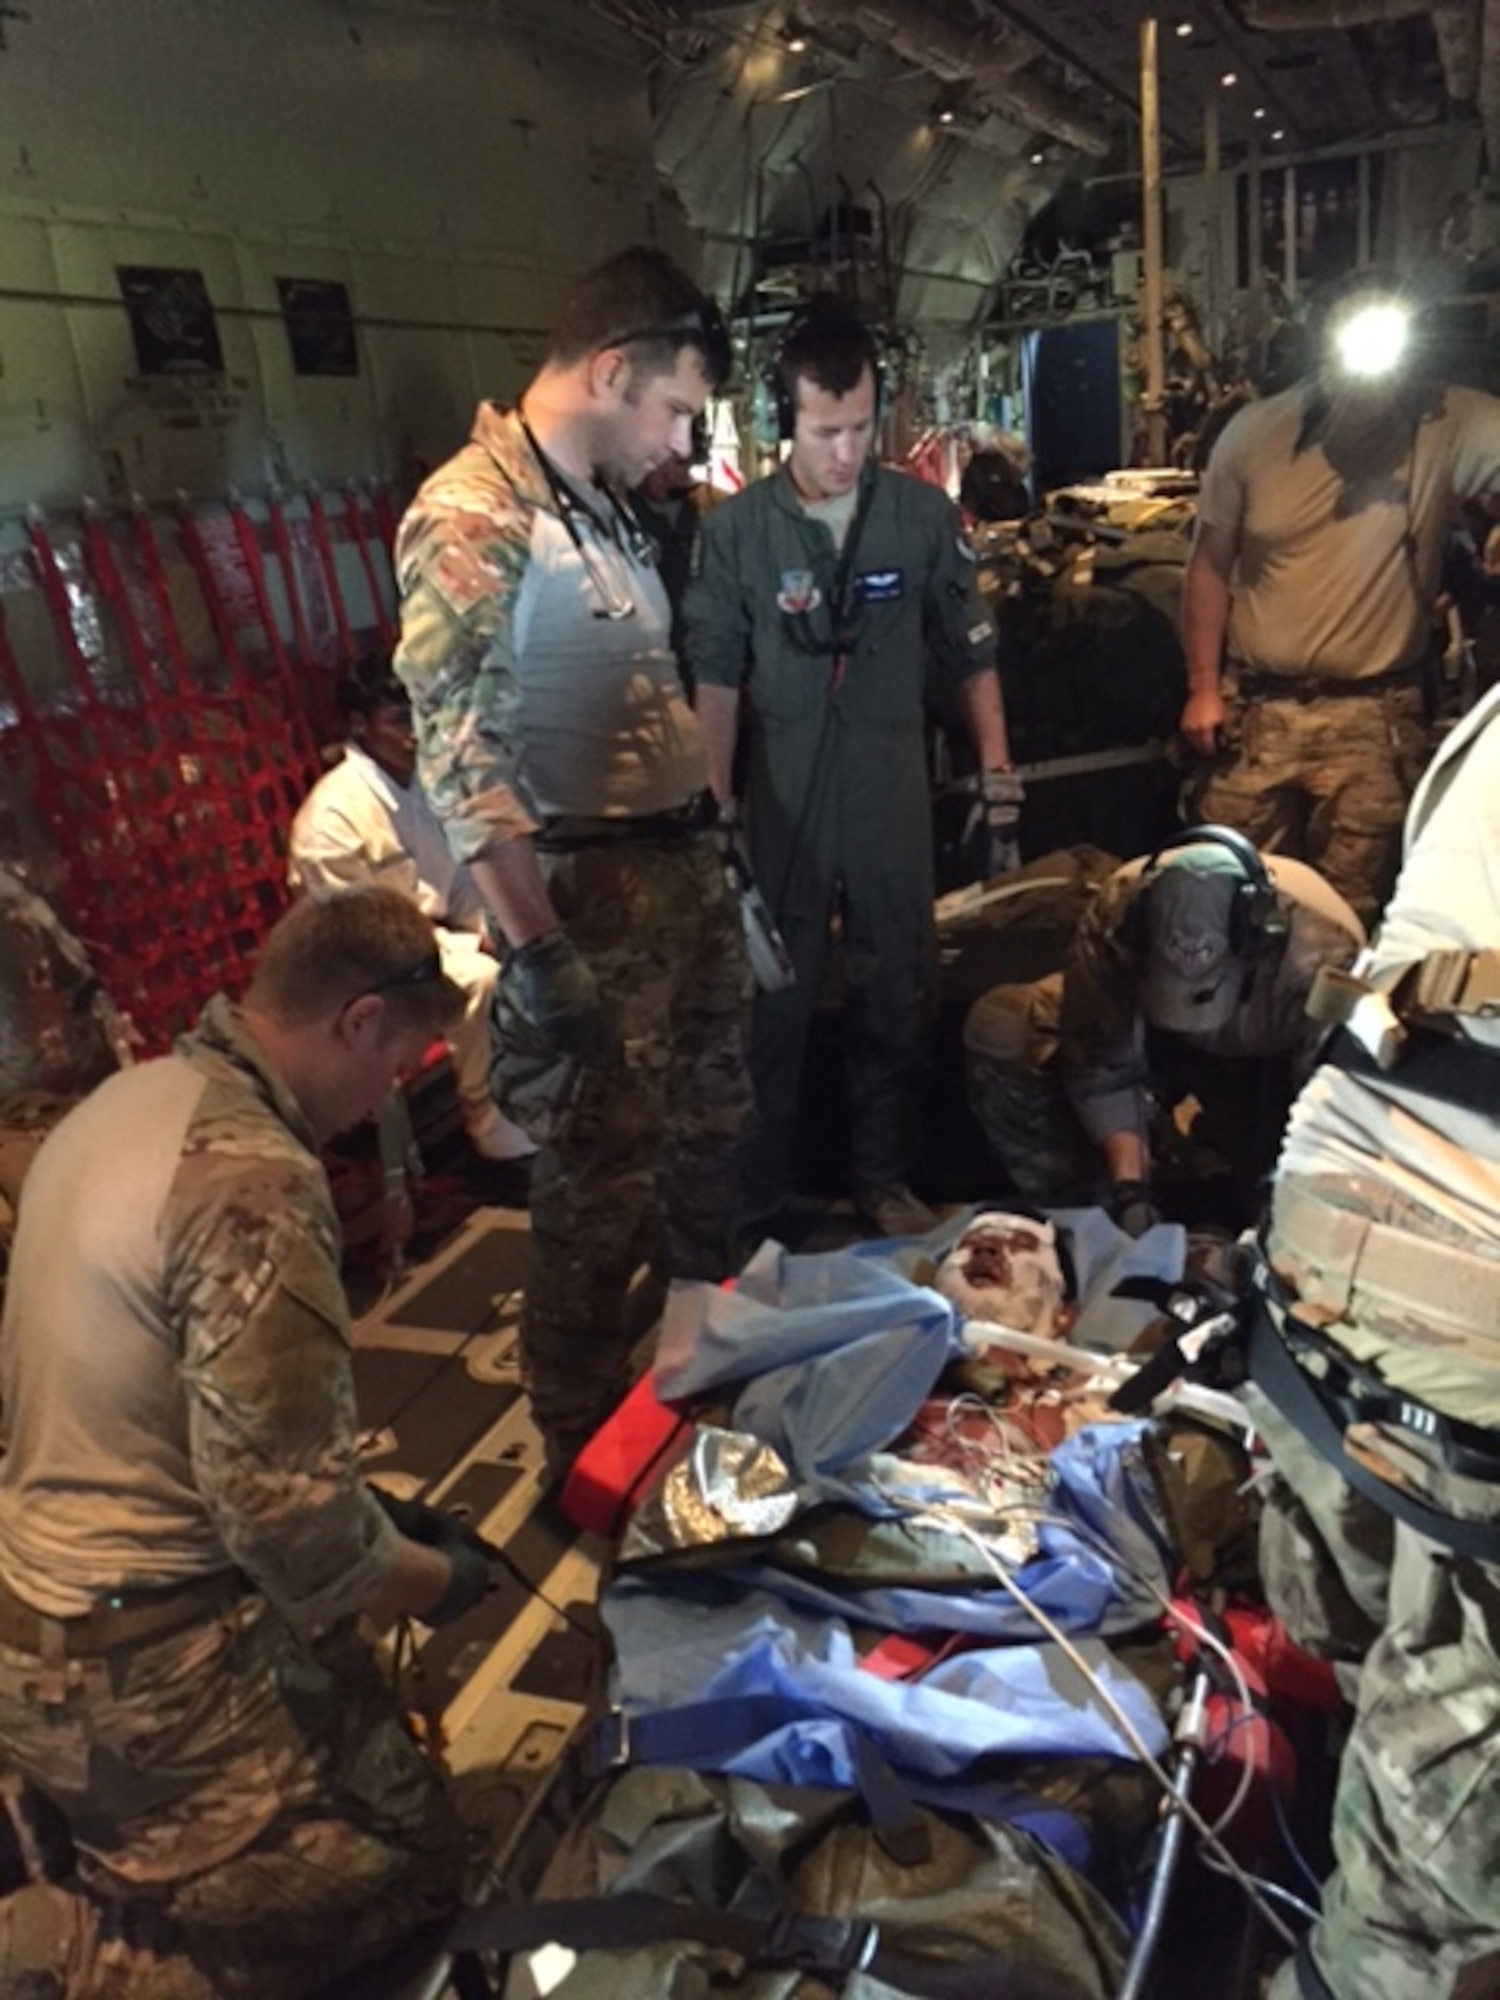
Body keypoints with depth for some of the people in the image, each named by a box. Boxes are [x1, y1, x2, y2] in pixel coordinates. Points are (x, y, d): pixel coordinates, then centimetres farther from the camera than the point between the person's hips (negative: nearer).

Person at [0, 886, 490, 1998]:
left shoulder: (133, 1097, 2)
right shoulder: (254, 1182, -27)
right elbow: (293, 1516, -26)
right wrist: (438, 1583, -5)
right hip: (143, 1662, -9)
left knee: (369, 1720, 19)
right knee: (406, 1872, 1)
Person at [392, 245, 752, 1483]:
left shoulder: (605, 504, 13)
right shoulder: (471, 520, -15)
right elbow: (458, 753, -21)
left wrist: (721, 845, 16)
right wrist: (539, 950, -24)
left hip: (689, 871, 9)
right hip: (591, 898, -9)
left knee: (708, 1142, 21)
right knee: (601, 1196, 3)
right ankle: (588, 1462, 24)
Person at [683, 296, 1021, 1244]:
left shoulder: (923, 513, -1)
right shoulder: (737, 528, -4)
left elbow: (971, 653, 6)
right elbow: (718, 677, 0)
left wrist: (999, 776, 4)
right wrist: (712, 812, -1)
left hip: (893, 800, 2)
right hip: (782, 804, -1)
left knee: (899, 1000, 12)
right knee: (773, 1008, 8)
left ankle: (884, 1179, 31)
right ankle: (758, 1204, 22)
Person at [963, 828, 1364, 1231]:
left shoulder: (1324, 949, -40)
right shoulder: (1116, 913, -35)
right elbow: (1100, 1065, -23)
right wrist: (1130, 1186, -30)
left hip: (1267, 1056, -1)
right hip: (1151, 1033, 2)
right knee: (998, 1029, -19)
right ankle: (1100, 1217, -10)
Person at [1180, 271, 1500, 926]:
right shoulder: (1253, 433, -3)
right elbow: (1209, 566, 3)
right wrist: (1203, 688, 0)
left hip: (1372, 718, -1)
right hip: (1251, 708, 1)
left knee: (1348, 917, 9)